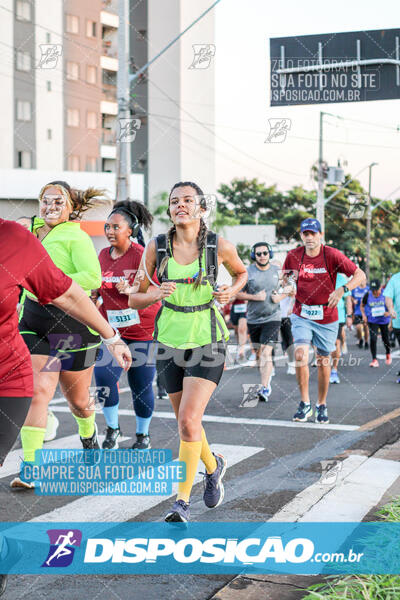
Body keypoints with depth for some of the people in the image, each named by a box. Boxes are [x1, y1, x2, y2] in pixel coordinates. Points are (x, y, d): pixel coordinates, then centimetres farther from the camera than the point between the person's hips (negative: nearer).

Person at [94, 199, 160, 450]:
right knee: (103, 376, -13)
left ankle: (143, 434, 23)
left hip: (143, 330, -4)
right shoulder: (103, 255, 8)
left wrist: (130, 291, -29)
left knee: (141, 385, 3)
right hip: (111, 329, 4)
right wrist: (94, 294, 2)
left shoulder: (142, 255, -11)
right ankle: (112, 428, 8)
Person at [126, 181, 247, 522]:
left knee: (189, 421, -15)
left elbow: (241, 272, 16)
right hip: (169, 340, 3)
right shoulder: (156, 248, -3)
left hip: (207, 342, -3)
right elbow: (135, 300, 3)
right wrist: (154, 295, -18)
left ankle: (182, 501, -3)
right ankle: (213, 466, 44)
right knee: (186, 421, 14)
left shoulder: (220, 247, -6)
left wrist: (232, 291, -5)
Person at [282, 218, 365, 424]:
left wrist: (342, 290, -26)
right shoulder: (293, 256, -2)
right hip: (301, 315, 1)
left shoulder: (332, 255, -11)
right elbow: (285, 276, 18)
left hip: (326, 317, -1)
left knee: (323, 361, 8)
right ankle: (305, 404, -5)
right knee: (300, 354, -17)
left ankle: (322, 405, 25)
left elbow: (360, 275, -10)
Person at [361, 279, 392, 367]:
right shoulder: (367, 295, -10)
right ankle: (374, 360, -8)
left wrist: (389, 312, -20)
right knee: (373, 338, -16)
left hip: (384, 320, 0)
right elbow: (362, 305, 7)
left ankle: (388, 353, 44)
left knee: (385, 339, 12)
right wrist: (364, 315, -7)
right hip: (372, 321, 0)